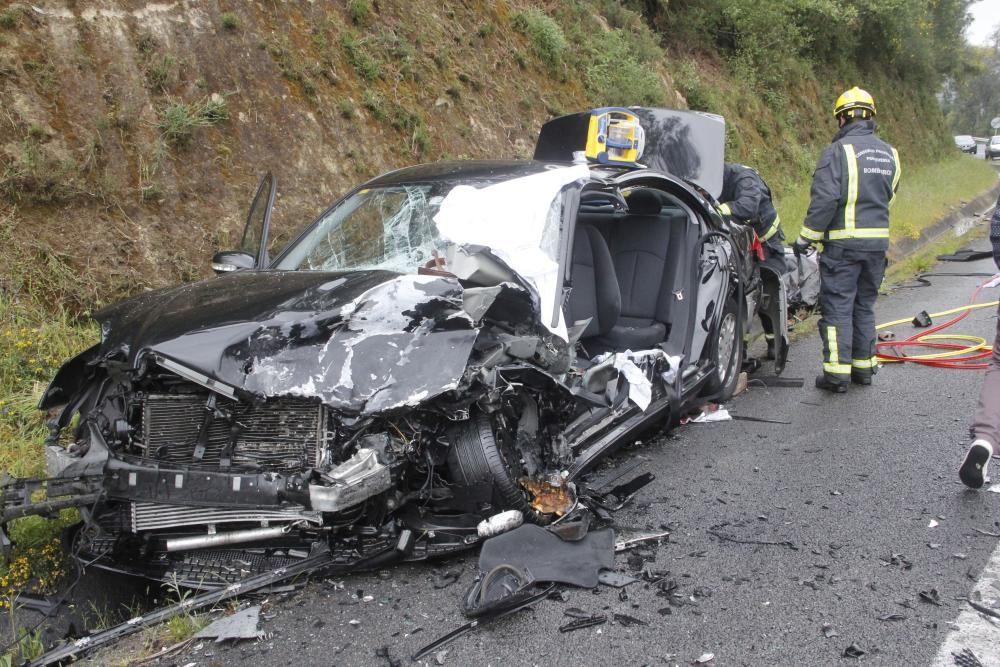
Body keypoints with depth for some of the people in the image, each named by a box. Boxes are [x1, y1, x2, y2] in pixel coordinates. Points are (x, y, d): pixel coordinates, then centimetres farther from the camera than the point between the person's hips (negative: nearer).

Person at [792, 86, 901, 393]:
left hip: (844, 243, -6)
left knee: (837, 307, -1)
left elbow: (824, 199, -18)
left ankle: (837, 373, -1)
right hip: (878, 241, 6)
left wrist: (806, 238, -12)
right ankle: (863, 367, 22)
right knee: (864, 305, 16)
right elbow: (888, 198, 16)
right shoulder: (889, 153, 11)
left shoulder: (838, 151, -11)